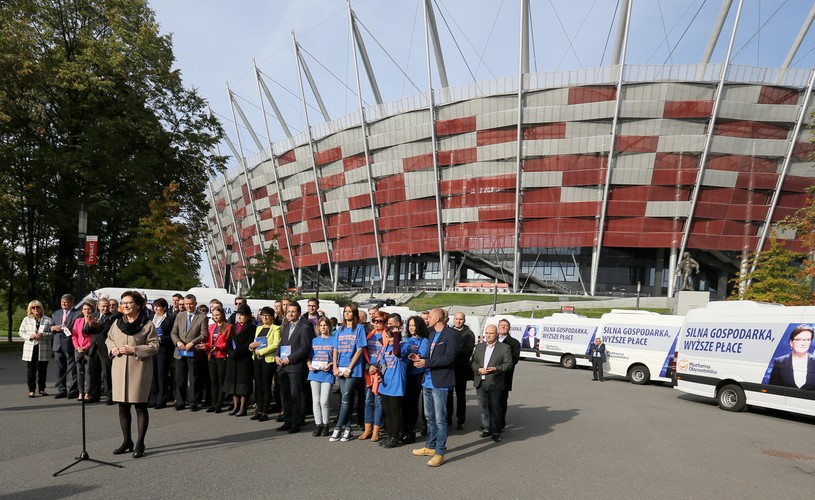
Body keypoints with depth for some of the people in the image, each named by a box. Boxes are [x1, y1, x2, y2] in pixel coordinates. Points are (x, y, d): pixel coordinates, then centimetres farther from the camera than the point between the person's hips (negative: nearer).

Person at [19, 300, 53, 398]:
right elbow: (21, 332, 8)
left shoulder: (47, 320, 5)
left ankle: (42, 389, 17)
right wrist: (29, 336, -11)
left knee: (42, 370, 5)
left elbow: (52, 332, 1)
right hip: (30, 348, 0)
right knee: (31, 370, 1)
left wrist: (42, 335, -16)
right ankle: (31, 390, 8)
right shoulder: (26, 319, 9)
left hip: (44, 349, 0)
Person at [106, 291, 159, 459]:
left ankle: (140, 443, 10)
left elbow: (154, 346, -9)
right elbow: (108, 339, 21)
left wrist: (134, 350, -18)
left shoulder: (147, 324, -7)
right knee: (123, 406, 12)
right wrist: (113, 349, 0)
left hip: (139, 369, -5)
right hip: (120, 368, 5)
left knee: (140, 406, 1)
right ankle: (126, 441, 25)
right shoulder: (117, 323, 9)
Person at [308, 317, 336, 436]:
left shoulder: (334, 340, 3)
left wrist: (331, 364, -17)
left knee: (324, 402, -5)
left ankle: (325, 424, 11)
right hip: (314, 373, 4)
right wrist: (309, 365, -4)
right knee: (316, 401, 5)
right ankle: (318, 425, 14)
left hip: (327, 373, -4)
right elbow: (309, 356, 15)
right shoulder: (314, 340, 14)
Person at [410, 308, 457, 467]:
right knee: (430, 417, 18)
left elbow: (449, 358, -21)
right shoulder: (432, 334, 15)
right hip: (428, 381, 9)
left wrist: (426, 363, -21)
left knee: (440, 419, -3)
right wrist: (420, 358, 1)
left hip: (440, 382, -9)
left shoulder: (450, 335, -12)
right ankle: (430, 447, 30)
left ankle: (440, 453, 4)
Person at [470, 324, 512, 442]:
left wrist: (495, 369, -18)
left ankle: (495, 432, 12)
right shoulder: (479, 347, 13)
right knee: (483, 407, 8)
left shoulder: (505, 348, 0)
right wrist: (479, 369, -9)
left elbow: (508, 364, -6)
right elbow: (472, 362, 10)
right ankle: (486, 428, 20)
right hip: (480, 383, 4)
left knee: (495, 408, 3)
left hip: (495, 384, -4)